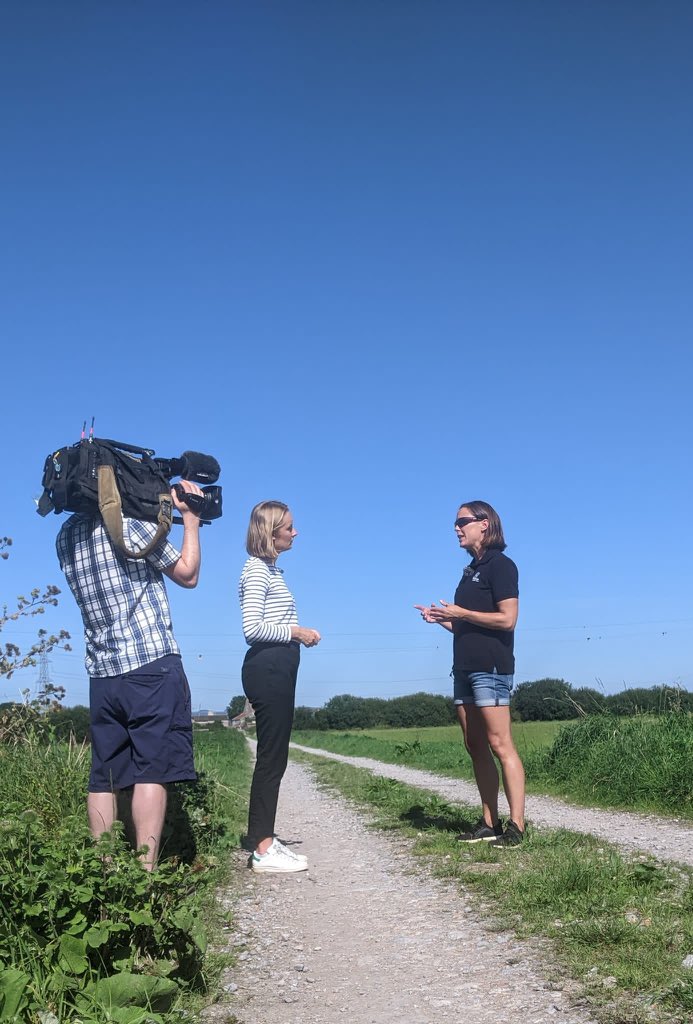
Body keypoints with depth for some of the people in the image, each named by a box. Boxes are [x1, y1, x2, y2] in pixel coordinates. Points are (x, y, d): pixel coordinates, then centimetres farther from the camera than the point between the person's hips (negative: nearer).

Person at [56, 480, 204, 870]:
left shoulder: (67, 536, 12)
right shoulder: (133, 523, -8)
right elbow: (188, 575, 2)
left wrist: (160, 514, 24)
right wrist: (191, 519, 12)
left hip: (102, 673, 6)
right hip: (153, 666, -6)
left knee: (105, 776, 7)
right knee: (153, 771, -6)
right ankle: (146, 873, -9)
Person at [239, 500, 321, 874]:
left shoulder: (270, 569, 19)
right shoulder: (257, 569, -10)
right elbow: (252, 628, -19)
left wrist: (298, 634, 7)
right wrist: (296, 632, -11)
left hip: (277, 668, 10)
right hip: (268, 668, -10)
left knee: (274, 757, 11)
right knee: (272, 757, -8)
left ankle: (264, 840, 17)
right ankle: (263, 850, -3)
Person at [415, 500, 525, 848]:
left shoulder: (500, 565, -6)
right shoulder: (470, 571, 19)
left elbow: (507, 619, -15)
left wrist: (460, 613, -13)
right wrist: (440, 618, 7)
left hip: (490, 666, -9)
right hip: (465, 667, 9)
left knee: (499, 744, -11)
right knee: (475, 746, 7)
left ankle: (516, 826, -10)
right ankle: (489, 823, 11)